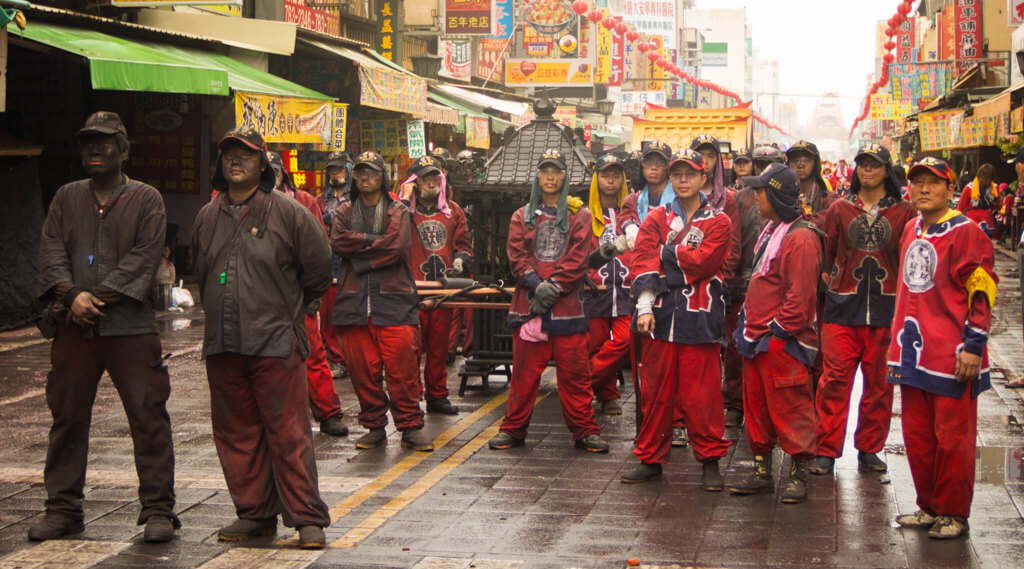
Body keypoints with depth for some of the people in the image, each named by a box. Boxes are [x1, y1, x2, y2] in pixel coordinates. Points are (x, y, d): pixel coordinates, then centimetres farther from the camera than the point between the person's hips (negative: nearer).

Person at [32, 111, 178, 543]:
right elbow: (51, 248, 6)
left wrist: (100, 296, -13)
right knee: (67, 417, 8)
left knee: (148, 416, -5)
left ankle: (157, 510, 2)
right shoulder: (67, 197, 16)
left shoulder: (146, 199, 6)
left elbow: (144, 256, -5)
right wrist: (71, 294, -12)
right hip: (74, 328, 3)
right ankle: (63, 508, 19)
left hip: (130, 326, -3)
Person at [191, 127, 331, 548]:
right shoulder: (208, 218, 14)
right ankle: (254, 513, 20)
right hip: (222, 344, 6)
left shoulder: (287, 212, -2)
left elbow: (318, 268, 5)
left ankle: (307, 518, 0)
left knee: (288, 433, -6)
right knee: (236, 434, 9)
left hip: (275, 343, -5)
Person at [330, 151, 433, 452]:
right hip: (353, 300, 3)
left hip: (394, 298, -2)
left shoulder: (398, 211, 9)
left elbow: (397, 247, -9)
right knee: (362, 368, 3)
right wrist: (375, 241, -8)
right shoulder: (344, 211, 16)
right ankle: (374, 427, 13)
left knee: (403, 368, -7)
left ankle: (411, 427, 1)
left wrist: (358, 250, -5)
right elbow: (338, 242, -3)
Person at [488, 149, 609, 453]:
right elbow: (516, 256, 2)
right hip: (528, 305, 1)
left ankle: (584, 430, 9)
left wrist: (554, 286, -13)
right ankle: (513, 430, 15)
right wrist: (537, 285, -13)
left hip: (568, 306, -1)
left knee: (575, 373, 1)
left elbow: (579, 259, -2)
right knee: (524, 373, 5)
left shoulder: (579, 216, 8)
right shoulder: (522, 216, 13)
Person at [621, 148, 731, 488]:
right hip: (661, 316, 3)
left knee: (701, 393, -2)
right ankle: (650, 458, 17)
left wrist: (664, 252, -3)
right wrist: (645, 307, -13)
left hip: (700, 319, -2)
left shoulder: (718, 222, 5)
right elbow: (643, 262, -1)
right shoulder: (656, 219, 12)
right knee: (656, 390, 7)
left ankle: (710, 460, 10)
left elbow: (702, 261, -11)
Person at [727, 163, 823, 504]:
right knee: (756, 406, 14)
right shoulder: (771, 231, 15)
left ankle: (798, 474, 9)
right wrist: (750, 325, 16)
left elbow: (800, 295, -21)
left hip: (783, 342, -10)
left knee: (789, 409, -2)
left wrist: (778, 330, -18)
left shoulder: (800, 237, -16)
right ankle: (761, 472, 24)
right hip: (758, 339, 10)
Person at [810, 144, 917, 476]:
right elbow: (825, 255, 13)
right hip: (842, 308, 0)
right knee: (835, 379, -4)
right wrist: (831, 286, 7)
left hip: (886, 309, 0)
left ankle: (869, 449, 18)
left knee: (879, 382, 6)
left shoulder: (904, 213, 5)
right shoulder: (839, 210, 8)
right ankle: (827, 451, 3)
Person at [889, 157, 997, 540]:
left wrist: (973, 345, -16)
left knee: (952, 436, 1)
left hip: (952, 354, -7)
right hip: (913, 350, 7)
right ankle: (929, 507, 25)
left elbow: (982, 292, -12)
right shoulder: (910, 230, 13)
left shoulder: (966, 233, -9)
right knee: (917, 434, 12)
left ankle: (953, 515, 11)